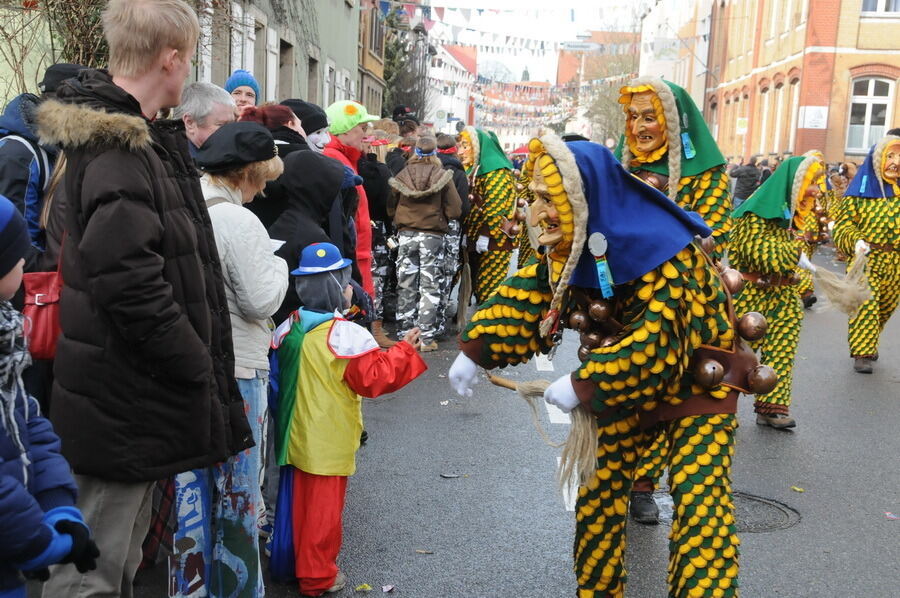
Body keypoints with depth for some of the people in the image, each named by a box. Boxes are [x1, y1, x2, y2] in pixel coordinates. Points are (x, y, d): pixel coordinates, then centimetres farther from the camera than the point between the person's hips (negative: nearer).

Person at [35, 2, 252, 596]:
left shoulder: (145, 140, 11)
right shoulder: (118, 150, -20)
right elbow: (130, 284, -29)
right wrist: (199, 368, -18)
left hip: (134, 391, 10)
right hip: (124, 405, -10)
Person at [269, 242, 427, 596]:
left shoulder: (289, 327, 0)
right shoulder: (346, 335, -21)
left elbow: (276, 377, 12)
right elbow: (375, 378, -18)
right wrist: (405, 351, -7)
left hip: (294, 435, 7)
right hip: (329, 443, -7)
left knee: (297, 500, 19)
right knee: (324, 506, 6)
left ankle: (291, 563, 33)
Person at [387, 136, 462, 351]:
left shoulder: (401, 176, -1)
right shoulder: (443, 177, -7)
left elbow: (390, 209, 3)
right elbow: (454, 211, -8)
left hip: (406, 234, 2)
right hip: (433, 235, -2)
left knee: (405, 286, 10)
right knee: (429, 287, 3)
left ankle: (405, 334, 14)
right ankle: (426, 337, 1)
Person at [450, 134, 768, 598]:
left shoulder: (664, 252, -32)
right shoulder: (570, 246, -9)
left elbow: (658, 344, -36)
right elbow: (526, 295, -4)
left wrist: (583, 385, -34)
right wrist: (473, 350, -15)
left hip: (696, 382, -6)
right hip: (624, 383, 7)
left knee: (700, 501, -13)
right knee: (598, 486, 10)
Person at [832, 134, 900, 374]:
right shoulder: (860, 190, -4)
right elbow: (843, 225, -7)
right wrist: (856, 241, -24)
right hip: (866, 260, -4)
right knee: (865, 306, -10)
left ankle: (869, 344, 34)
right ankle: (863, 353, -1)